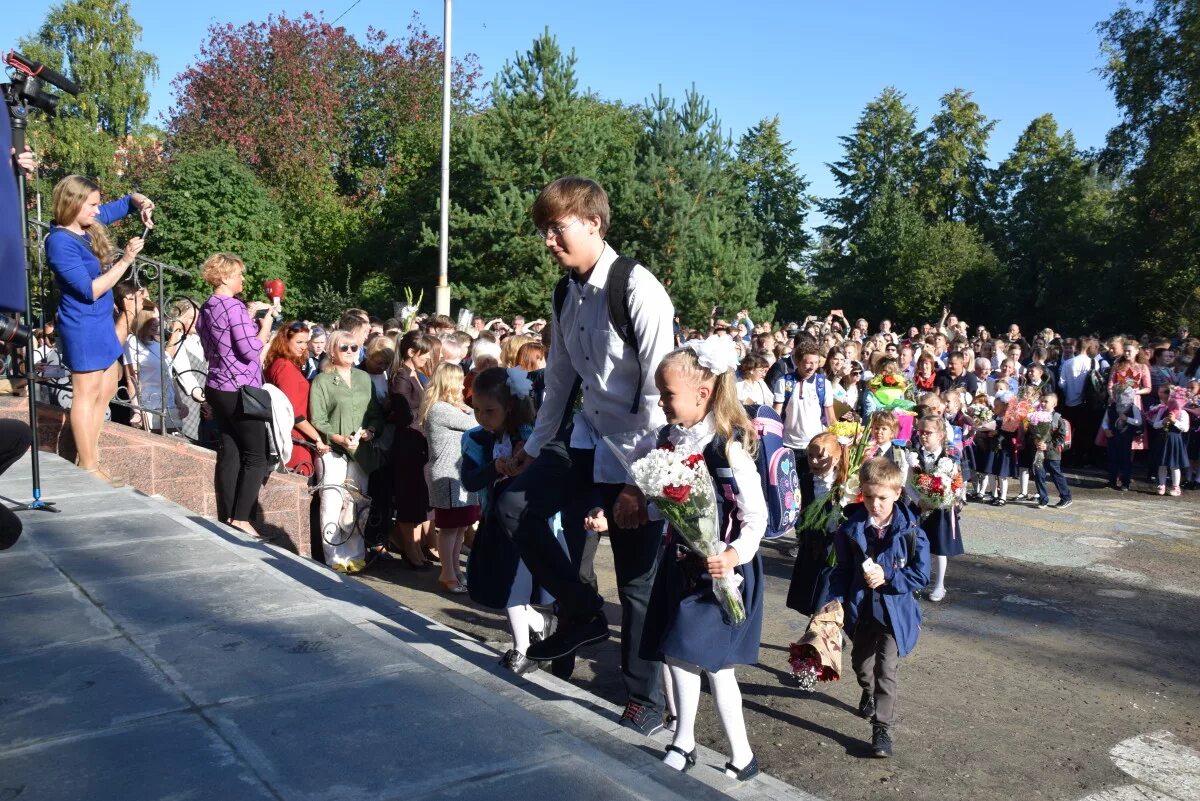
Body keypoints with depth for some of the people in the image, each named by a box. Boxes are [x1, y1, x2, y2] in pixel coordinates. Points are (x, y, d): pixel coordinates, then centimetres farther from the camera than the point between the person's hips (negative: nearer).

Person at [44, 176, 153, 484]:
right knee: (87, 394, -1)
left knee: (106, 389, 17)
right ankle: (89, 469, 9)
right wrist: (125, 260, -23)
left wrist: (142, 203, -6)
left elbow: (126, 201, 17)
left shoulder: (91, 223, 3)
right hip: (83, 327, -9)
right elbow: (90, 290, -23)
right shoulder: (60, 241, -20)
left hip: (101, 321, 9)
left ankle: (89, 455, 28)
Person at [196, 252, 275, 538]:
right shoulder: (234, 307, -16)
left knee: (229, 452, 10)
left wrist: (249, 317, 17)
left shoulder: (207, 308, 12)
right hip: (240, 391, -9)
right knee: (256, 457, -2)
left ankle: (226, 519, 11)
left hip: (217, 388, 9)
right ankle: (240, 518, -7)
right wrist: (265, 322, -7)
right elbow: (251, 351, -19)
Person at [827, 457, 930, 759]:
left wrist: (887, 577, -21)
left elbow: (921, 575, -10)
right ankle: (869, 692, 55)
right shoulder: (851, 529, -8)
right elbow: (842, 570, -1)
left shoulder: (910, 531, -14)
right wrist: (836, 599, -13)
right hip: (860, 607, 4)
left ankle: (882, 728, 6)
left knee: (887, 670, -6)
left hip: (895, 610, -3)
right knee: (861, 662, 24)